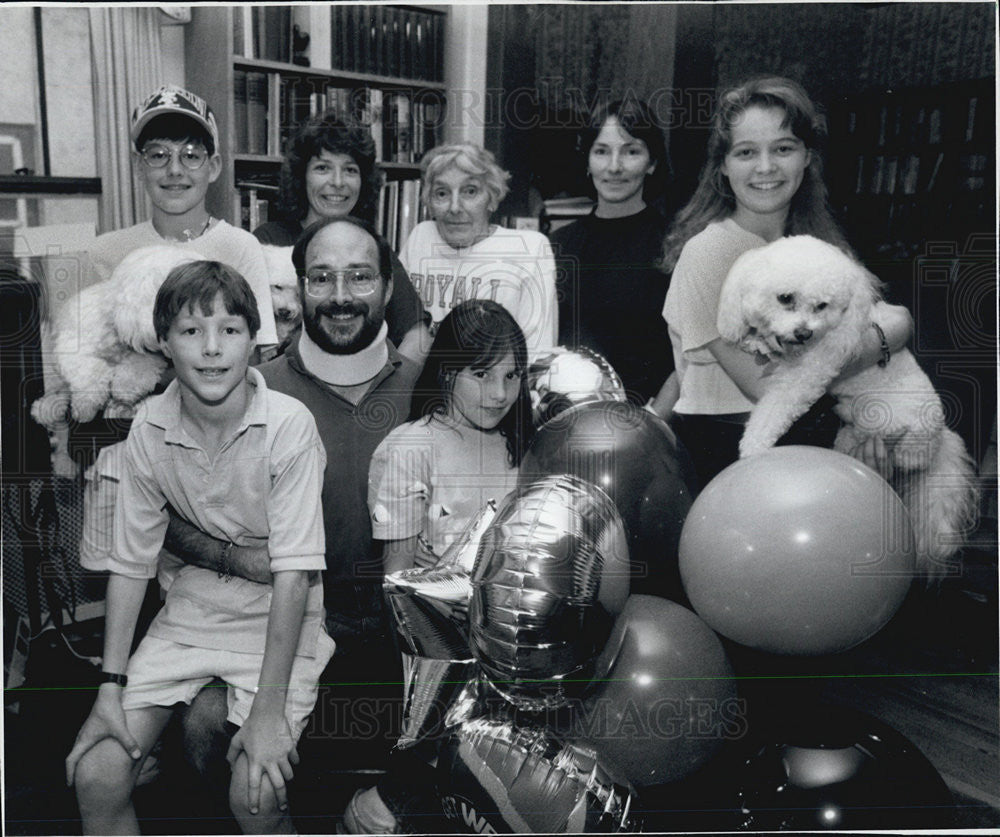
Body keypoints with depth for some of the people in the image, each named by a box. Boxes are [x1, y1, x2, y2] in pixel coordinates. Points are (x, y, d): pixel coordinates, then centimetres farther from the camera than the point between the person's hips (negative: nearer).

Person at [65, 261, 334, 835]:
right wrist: (111, 686, -5)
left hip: (279, 618, -3)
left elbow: (293, 573, -21)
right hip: (187, 613, 4)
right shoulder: (150, 429, -7)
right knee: (95, 775, -7)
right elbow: (131, 562, 0)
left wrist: (268, 710, -22)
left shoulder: (288, 425, -20)